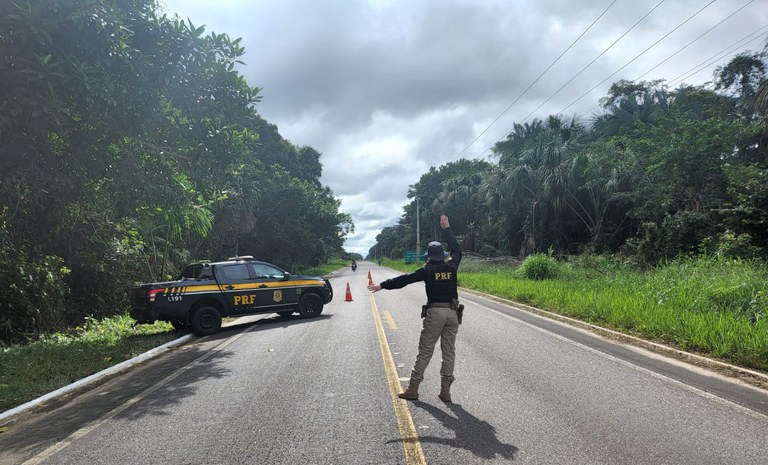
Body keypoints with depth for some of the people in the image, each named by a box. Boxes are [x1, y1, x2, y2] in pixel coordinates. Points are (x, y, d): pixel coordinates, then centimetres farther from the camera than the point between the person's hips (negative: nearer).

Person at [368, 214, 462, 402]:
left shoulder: (427, 270, -4)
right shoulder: (452, 267, 5)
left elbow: (404, 279, -5)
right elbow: (457, 250, 23)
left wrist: (383, 285, 0)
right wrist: (447, 229, 31)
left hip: (434, 313, -3)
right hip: (452, 313, 3)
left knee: (424, 352, 2)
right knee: (449, 352, 7)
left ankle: (413, 389, 7)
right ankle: (445, 390, 9)